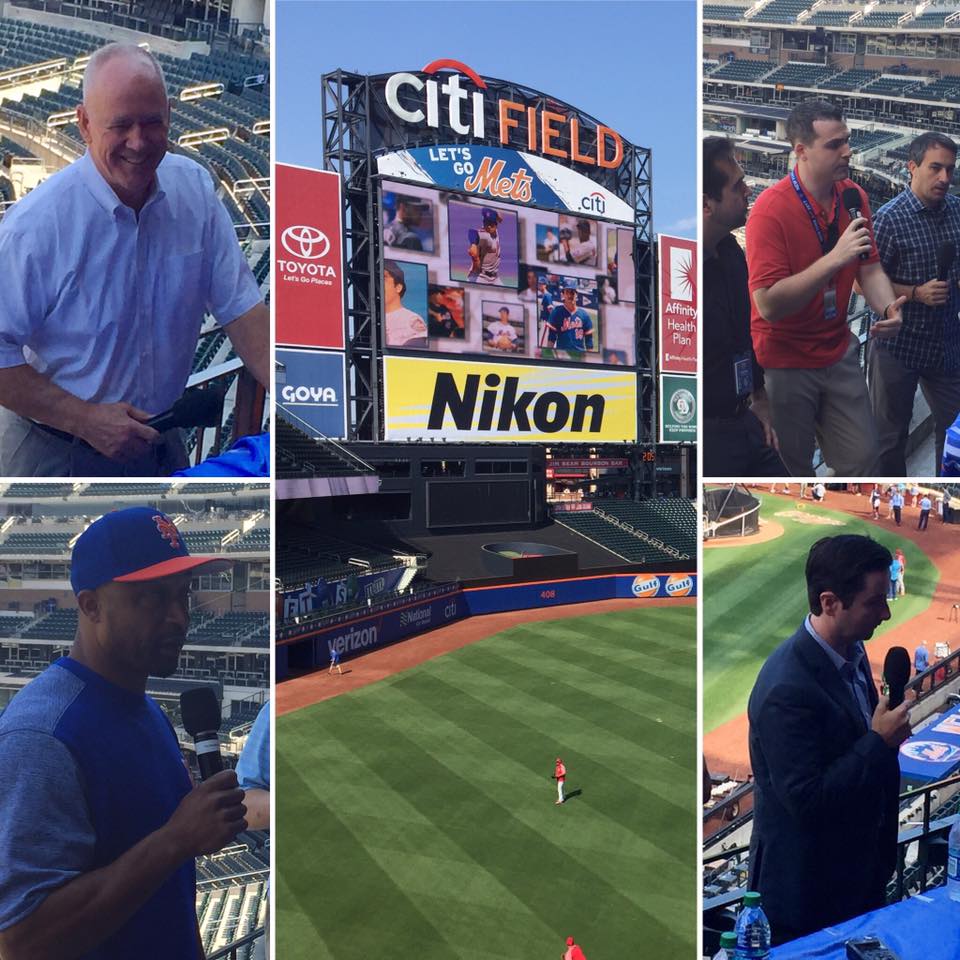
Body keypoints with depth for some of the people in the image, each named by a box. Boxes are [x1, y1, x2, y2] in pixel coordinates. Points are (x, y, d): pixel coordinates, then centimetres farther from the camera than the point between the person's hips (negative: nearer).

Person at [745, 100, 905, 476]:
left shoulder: (854, 196, -1)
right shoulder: (771, 209, -20)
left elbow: (870, 269, 4)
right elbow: (768, 304, -27)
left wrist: (889, 308, -17)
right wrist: (834, 258, -32)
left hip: (839, 352, 5)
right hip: (784, 364, -5)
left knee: (862, 458, 9)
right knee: (791, 471, 9)